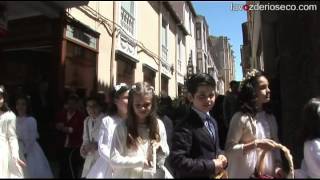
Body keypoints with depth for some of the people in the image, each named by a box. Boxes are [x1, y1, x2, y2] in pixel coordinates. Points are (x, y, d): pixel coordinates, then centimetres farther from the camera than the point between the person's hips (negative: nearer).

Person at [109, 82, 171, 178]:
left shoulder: (159, 125, -5)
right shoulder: (122, 128, -13)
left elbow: (165, 154, 5)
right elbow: (114, 160, -17)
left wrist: (160, 148, -15)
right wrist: (141, 161, -23)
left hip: (151, 175, 3)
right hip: (128, 175, -2)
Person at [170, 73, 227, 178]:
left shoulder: (212, 121, 4)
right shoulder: (185, 127, -25)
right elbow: (177, 161, -30)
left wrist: (220, 156, -5)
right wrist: (211, 165, -25)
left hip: (214, 175, 8)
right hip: (195, 176, -8)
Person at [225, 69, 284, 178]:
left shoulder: (270, 118, 5)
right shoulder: (240, 118, -15)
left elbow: (275, 145, 12)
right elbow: (229, 150, -17)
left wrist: (277, 166, -1)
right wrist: (255, 144, -23)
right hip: (247, 173, -5)